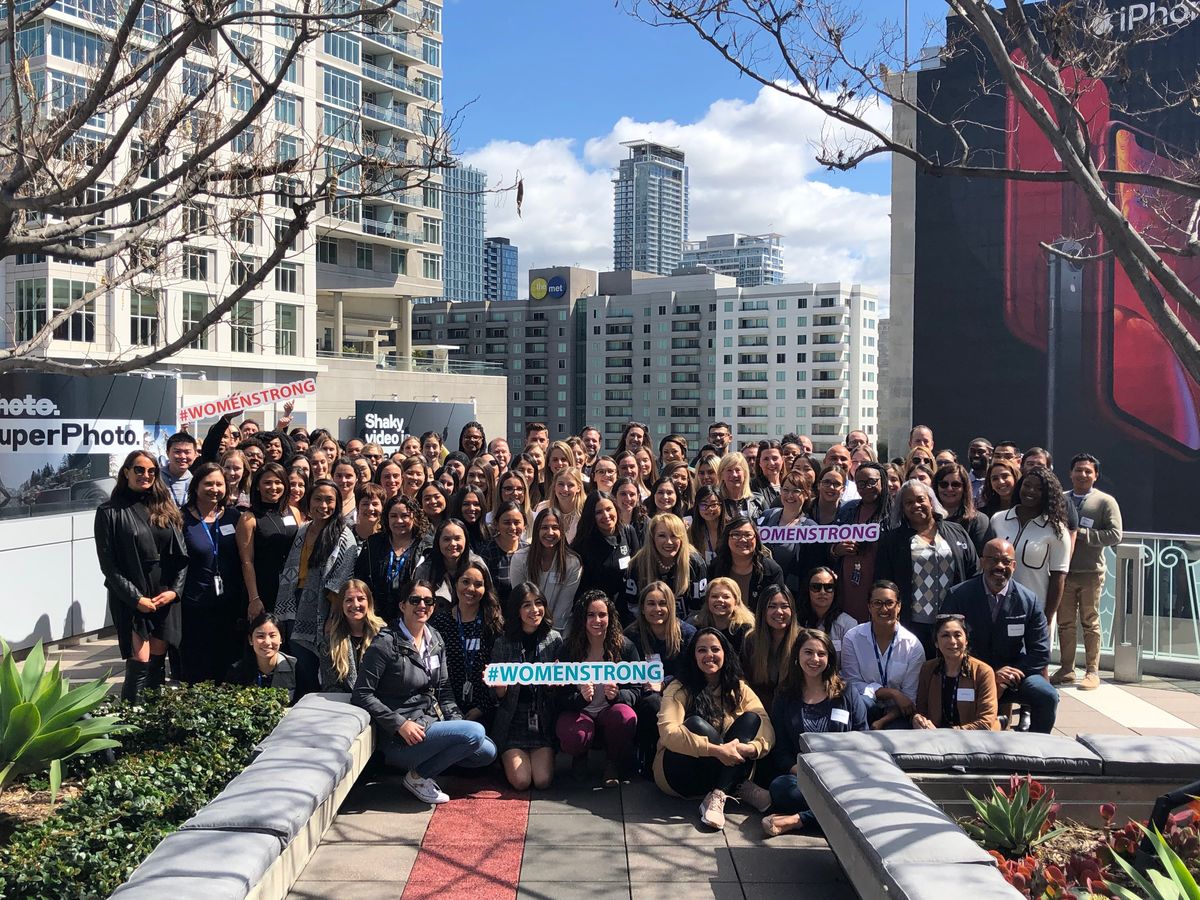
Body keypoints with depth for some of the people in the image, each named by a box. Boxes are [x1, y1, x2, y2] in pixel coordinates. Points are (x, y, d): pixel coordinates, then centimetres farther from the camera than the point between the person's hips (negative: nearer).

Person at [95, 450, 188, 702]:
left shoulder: (165, 508, 10)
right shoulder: (110, 512, -1)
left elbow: (181, 555, 9)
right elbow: (108, 563, -4)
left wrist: (175, 590, -4)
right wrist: (135, 598, -10)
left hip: (166, 597, 4)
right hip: (131, 598, -4)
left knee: (158, 660, 7)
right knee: (140, 662, -9)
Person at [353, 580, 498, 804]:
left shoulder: (435, 640, 9)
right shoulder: (386, 644, -14)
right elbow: (361, 694, -14)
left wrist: (457, 722, -1)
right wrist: (400, 724, -20)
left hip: (433, 721, 8)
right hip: (401, 736, -8)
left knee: (487, 751, -3)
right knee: (475, 733, -22)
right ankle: (418, 777, -5)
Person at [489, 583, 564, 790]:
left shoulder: (554, 639, -1)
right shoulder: (503, 643, -4)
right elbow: (500, 696, 0)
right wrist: (499, 685, -22)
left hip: (543, 720, 1)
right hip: (513, 721, -1)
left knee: (543, 781, -13)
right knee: (521, 781, -12)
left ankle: (544, 756, 19)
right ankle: (506, 760, 20)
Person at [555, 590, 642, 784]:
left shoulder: (625, 646, -4)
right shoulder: (569, 648, -4)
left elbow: (636, 691, -2)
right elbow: (561, 696, -4)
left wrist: (617, 694, -26)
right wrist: (581, 697, -27)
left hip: (611, 709, 1)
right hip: (578, 712, 0)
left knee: (625, 717, -36)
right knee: (572, 737, -35)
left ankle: (613, 764, -3)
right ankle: (580, 759, 7)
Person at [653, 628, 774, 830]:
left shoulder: (739, 689, 5)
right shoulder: (679, 689, -7)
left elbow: (766, 729, -8)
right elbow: (668, 733, -24)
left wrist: (751, 748, -31)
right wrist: (716, 750, -34)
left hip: (729, 769, 3)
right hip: (680, 773, -3)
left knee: (750, 719, -19)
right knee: (695, 724, -31)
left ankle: (717, 797, -31)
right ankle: (739, 789, -22)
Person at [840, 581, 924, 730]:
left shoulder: (913, 645, -4)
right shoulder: (852, 638, -5)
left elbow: (910, 696, -3)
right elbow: (852, 683, -5)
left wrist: (883, 721, -18)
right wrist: (892, 693, -16)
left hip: (895, 713, -1)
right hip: (863, 709, 1)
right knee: (860, 701, -33)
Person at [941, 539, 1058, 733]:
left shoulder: (1028, 600, -2)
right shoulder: (959, 596, -6)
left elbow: (1040, 652, -1)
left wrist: (1008, 677, -14)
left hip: (1012, 673, 2)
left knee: (1048, 696, -23)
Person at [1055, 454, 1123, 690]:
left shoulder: (1106, 501, -1)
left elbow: (1115, 535, -9)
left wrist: (1082, 533, -16)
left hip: (1091, 573, -3)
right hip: (1063, 571, 3)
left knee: (1090, 623, 4)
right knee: (1065, 622, 9)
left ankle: (1092, 672, 11)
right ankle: (1066, 669, 19)